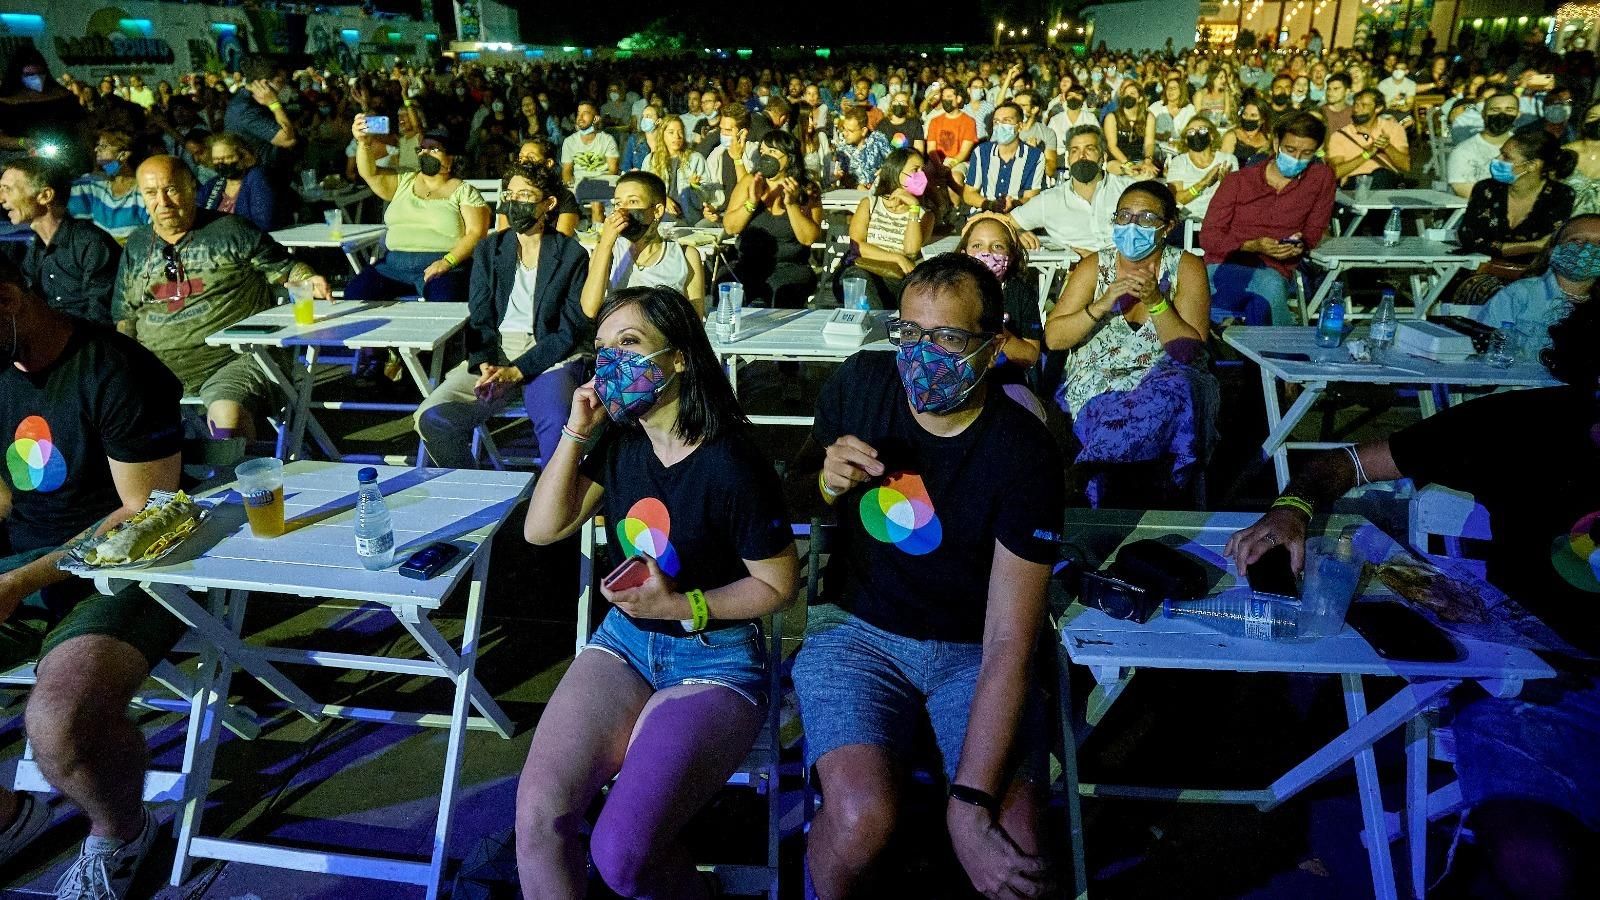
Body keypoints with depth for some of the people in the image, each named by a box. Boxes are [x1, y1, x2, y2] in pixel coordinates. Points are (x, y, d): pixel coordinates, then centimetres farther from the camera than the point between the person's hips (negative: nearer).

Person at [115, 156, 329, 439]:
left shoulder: (231, 231, 3)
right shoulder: (136, 246, 17)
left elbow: (284, 268, 6)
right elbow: (125, 317, 23)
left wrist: (309, 280, -17)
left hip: (232, 360, -6)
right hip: (158, 363, 6)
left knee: (227, 412, -34)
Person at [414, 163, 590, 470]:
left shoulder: (572, 255, 1)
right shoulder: (489, 249, 12)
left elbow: (570, 329, -5)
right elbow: (479, 318, 7)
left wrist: (517, 371, -16)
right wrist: (485, 366, -14)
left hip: (549, 355, -3)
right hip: (495, 351, 4)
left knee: (555, 422, -35)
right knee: (432, 417, -19)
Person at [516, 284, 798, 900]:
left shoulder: (731, 467, -20)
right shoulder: (621, 442, 1)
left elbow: (780, 585, -10)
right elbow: (541, 529, 4)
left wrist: (681, 606, -20)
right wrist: (575, 432, -7)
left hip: (717, 659, -6)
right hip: (625, 641, 6)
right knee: (538, 814, -14)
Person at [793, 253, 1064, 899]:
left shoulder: (1024, 454, -15)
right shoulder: (859, 383, -5)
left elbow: (1008, 645, -18)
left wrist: (970, 803, -26)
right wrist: (827, 483, -13)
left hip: (970, 649, -1)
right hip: (856, 627, 1)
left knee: (1011, 847, -24)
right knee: (860, 818, -27)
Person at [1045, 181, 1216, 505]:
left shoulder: (1186, 268, 1)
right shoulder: (1096, 267, 4)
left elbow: (1190, 351, -8)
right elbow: (1053, 338, -4)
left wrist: (1156, 301, -21)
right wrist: (1102, 305, -18)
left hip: (1165, 381, 1)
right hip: (1097, 384, -1)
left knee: (1176, 388, -35)